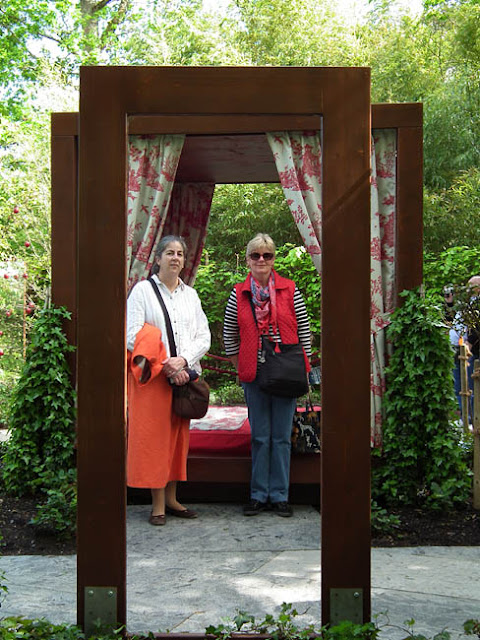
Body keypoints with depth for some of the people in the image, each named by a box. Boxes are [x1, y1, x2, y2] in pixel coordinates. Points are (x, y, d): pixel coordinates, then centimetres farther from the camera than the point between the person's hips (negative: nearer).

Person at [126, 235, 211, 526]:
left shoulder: (190, 294, 14)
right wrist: (166, 366, -14)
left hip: (184, 374, 5)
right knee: (153, 436, -4)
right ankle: (158, 504, 2)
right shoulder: (143, 290, 0)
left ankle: (171, 498, 17)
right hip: (152, 376, -4)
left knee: (178, 435, 8)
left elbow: (204, 336, 9)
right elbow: (133, 335, -9)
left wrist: (183, 360, -10)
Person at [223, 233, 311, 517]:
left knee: (282, 437, 5)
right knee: (260, 437, 8)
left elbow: (304, 331, 4)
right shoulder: (238, 294, 4)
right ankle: (259, 495, 18)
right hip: (254, 376, 1)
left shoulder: (290, 290, 0)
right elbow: (229, 335, 12)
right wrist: (242, 366, 7)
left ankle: (280, 495, 16)